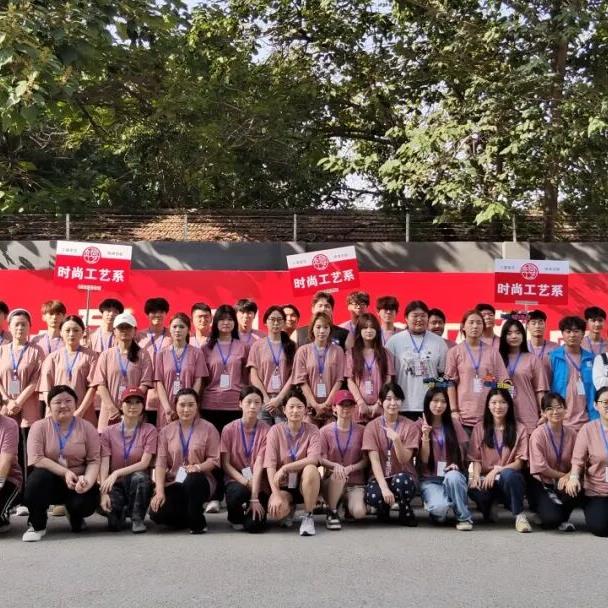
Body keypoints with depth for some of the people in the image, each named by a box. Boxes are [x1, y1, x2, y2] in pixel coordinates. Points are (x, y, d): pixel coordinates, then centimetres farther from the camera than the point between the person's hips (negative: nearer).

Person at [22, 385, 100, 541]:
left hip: (78, 482, 1)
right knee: (38, 477, -34)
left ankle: (75, 517, 13)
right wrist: (65, 472, -22)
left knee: (87, 502, -29)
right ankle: (36, 525, -10)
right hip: (50, 481, -1)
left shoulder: (87, 427, 1)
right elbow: (36, 459, -13)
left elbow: (94, 461, -4)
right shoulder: (39, 427, -2)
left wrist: (88, 480, -26)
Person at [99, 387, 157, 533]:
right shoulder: (108, 432, 2)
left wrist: (117, 473, -25)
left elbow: (144, 463, -12)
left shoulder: (149, 430, -3)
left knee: (139, 476, -37)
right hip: (116, 485, 0)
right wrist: (104, 493, -24)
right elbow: (104, 465, -9)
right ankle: (121, 513, 10)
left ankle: (137, 518, -12)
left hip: (138, 483, 0)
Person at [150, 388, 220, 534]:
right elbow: (160, 463, -1)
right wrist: (160, 491, -14)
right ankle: (188, 515, 10)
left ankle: (197, 522, -12)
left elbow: (214, 460, -3)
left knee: (192, 479, -39)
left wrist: (198, 467, -24)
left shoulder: (208, 428, 1)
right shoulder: (167, 431, 7)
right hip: (174, 483, 2)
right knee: (156, 513, -24)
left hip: (199, 481, -2)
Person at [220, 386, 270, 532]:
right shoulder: (229, 429, -4)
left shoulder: (266, 430, -8)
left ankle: (252, 509, 15)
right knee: (238, 492, -35)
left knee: (254, 525, -22)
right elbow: (225, 464, -3)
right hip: (235, 479, 1)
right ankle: (235, 517, 0)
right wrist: (244, 481, -19)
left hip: (259, 483, 0)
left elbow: (259, 464, -15)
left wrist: (254, 498, -21)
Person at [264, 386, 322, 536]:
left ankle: (308, 516, -14)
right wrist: (276, 495, -25)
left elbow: (313, 459, -23)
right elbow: (270, 466, -14)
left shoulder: (312, 430, -6)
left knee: (311, 469, -34)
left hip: (305, 484, 0)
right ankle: (289, 508, 10)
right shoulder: (276, 431, -7)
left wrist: (284, 468, -26)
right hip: (283, 485, 0)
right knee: (276, 512, -31)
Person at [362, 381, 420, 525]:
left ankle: (406, 513, -4)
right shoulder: (372, 426, -2)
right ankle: (383, 508, 6)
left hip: (404, 477, 0)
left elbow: (404, 460, -9)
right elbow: (374, 461, -11)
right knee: (373, 496, -33)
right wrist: (384, 487, -24)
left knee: (400, 480, -37)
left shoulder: (411, 426, -2)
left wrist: (396, 440, -27)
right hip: (380, 477, 0)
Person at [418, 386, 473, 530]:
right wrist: (425, 436, -19)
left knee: (452, 476, -37)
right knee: (439, 507, -32)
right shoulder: (420, 426, 0)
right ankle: (437, 512, 6)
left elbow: (462, 454, 10)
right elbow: (423, 460, -5)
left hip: (452, 475, 2)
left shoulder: (454, 425, 6)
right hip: (429, 479, -2)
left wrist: (456, 464, -12)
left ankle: (464, 517, -16)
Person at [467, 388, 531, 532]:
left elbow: (519, 462, -3)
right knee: (474, 488, -34)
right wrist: (476, 475, -19)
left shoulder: (519, 429, 4)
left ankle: (519, 515, -17)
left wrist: (497, 470, -19)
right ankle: (488, 507, 2)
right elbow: (476, 459, 3)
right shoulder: (479, 428, 8)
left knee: (508, 475, -38)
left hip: (510, 478, -1)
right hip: (486, 478, 1)